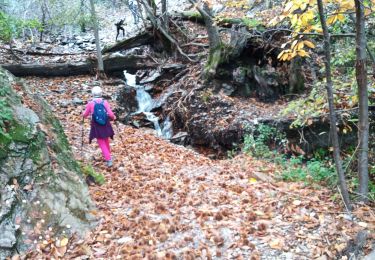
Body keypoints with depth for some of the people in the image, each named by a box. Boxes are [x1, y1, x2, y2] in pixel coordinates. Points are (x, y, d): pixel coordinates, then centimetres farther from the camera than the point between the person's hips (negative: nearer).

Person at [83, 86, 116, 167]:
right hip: (105, 125, 2)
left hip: (96, 126, -2)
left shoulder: (90, 103, -11)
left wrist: (84, 115, 23)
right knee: (106, 140, 24)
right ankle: (107, 154, 43)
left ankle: (108, 159, -5)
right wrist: (114, 117, 11)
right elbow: (110, 114, -11)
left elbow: (84, 115, -1)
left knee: (102, 143, 4)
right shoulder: (105, 102, -9)